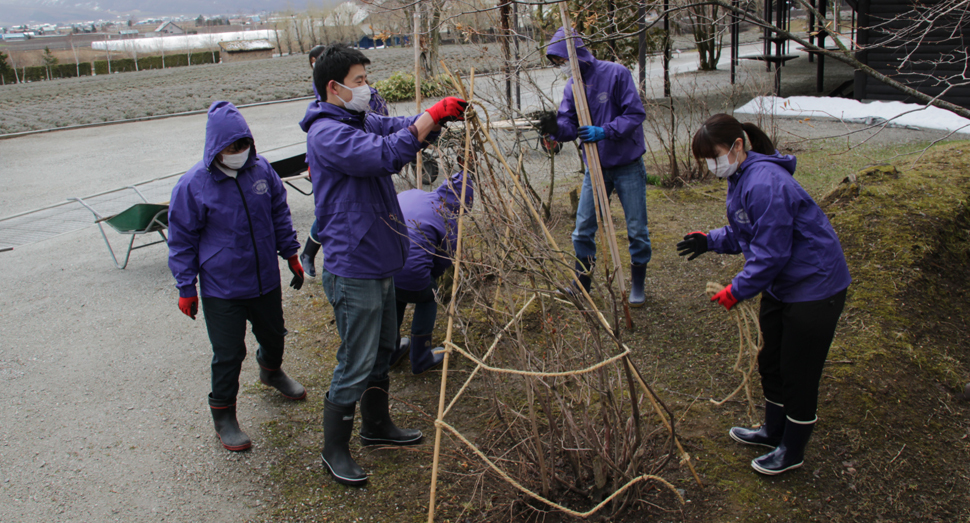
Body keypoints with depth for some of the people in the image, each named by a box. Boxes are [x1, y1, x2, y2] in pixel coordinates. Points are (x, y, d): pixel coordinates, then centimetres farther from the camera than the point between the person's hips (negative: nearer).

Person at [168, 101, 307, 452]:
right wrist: (186, 288, -4)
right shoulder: (193, 185, -14)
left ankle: (272, 372, 55)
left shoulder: (261, 170, -4)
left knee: (274, 335, 23)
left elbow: (279, 214, 12)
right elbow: (182, 241, -5)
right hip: (221, 288, -4)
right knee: (228, 354, 0)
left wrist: (291, 254, 15)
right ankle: (223, 416, 20)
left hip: (265, 280, 5)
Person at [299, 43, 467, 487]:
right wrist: (432, 116, -25)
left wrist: (442, 116, -12)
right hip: (353, 270, -10)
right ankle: (334, 449, 17)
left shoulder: (361, 122, 11)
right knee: (355, 364, 0)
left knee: (383, 350, 22)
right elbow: (385, 155, -31)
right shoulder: (327, 133, -19)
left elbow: (400, 129, 8)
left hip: (380, 262, 10)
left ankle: (376, 425, 41)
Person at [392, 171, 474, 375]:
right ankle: (421, 358, 32)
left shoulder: (410, 194, 18)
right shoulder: (448, 223, 4)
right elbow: (441, 265, 12)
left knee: (396, 295, 37)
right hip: (409, 276, -5)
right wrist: (429, 279, 34)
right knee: (427, 297, 28)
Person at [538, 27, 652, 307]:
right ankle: (582, 282, 22)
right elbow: (570, 125, -4)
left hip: (628, 166, -4)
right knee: (583, 228, 6)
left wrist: (605, 131, -29)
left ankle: (637, 285, 22)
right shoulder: (572, 86, 2)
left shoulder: (616, 74, -14)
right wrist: (556, 128, -26)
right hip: (595, 167, 5)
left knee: (637, 229, 4)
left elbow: (636, 113, -17)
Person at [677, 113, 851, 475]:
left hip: (814, 287, -10)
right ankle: (774, 430, 42)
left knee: (799, 374, 4)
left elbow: (770, 253, -27)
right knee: (771, 363, 22)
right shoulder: (740, 179, 4)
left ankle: (792, 451, 22)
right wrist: (710, 241, 1)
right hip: (780, 286, 11)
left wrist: (737, 290, -19)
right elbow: (745, 234, 15)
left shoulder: (765, 184, -29)